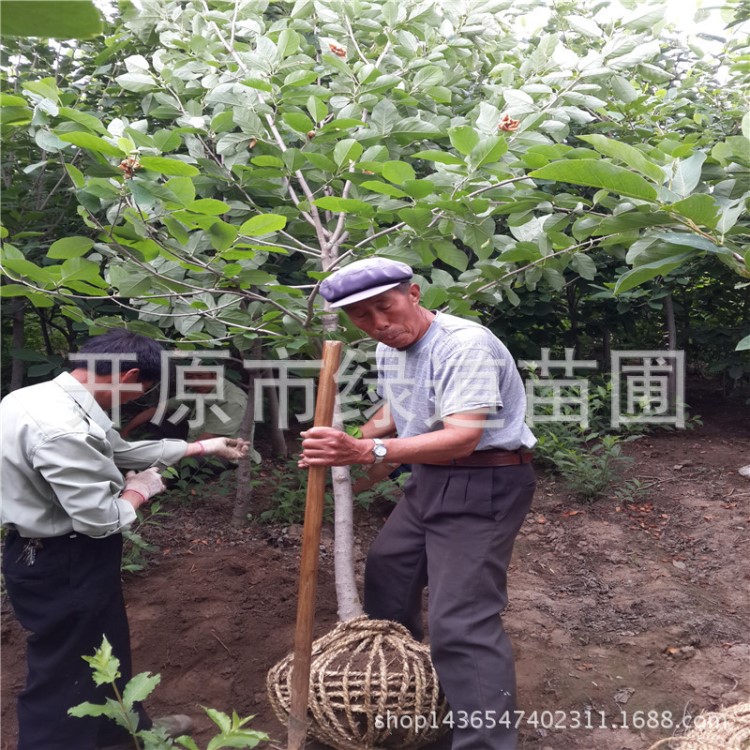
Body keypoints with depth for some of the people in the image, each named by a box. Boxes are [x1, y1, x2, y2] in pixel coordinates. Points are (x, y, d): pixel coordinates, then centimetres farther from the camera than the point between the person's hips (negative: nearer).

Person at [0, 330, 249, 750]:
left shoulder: (48, 397, 2)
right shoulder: (64, 428, -31)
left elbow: (120, 450, 13)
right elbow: (99, 519, -29)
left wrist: (202, 447, 18)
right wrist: (138, 491, -7)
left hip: (55, 555, 10)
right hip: (63, 566, -10)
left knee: (105, 648, 26)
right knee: (63, 673, 8)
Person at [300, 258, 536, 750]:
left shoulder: (466, 345, -25)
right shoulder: (389, 348, 4)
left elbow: (461, 438, -34)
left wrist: (368, 451, -44)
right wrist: (350, 443, 5)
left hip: (484, 485, -10)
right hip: (430, 477, 10)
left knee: (461, 623, -14)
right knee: (385, 572, 22)